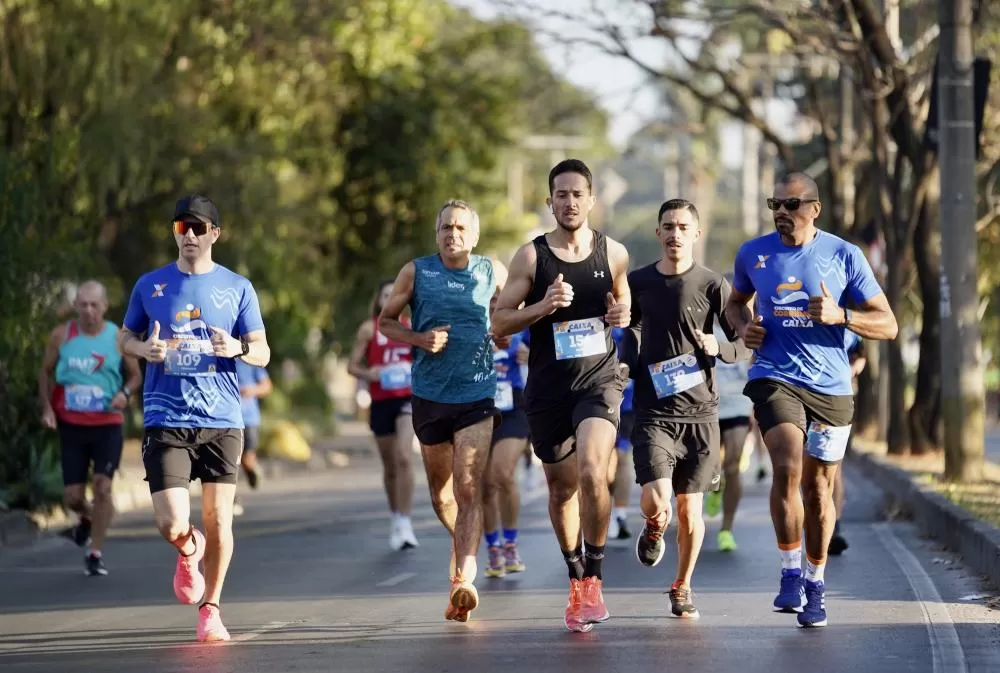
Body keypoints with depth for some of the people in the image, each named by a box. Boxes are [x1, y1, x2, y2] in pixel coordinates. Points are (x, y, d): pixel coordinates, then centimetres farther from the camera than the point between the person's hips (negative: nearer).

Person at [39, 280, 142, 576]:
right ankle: (87, 520, 39)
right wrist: (47, 408, -2)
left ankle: (95, 554, -3)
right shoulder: (61, 336, -2)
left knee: (103, 486, -13)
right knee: (72, 496, 2)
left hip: (107, 424, -1)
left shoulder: (118, 338, -4)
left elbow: (135, 375, 7)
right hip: (71, 425, 1)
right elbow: (46, 372, 10)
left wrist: (125, 392, -14)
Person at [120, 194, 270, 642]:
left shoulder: (238, 288, 6)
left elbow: (262, 354, 7)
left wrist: (237, 348, -16)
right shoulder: (150, 285, 7)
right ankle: (189, 552, 26)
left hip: (222, 421, 1)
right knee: (172, 525, -11)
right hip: (165, 422, 0)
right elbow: (126, 337, 18)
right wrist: (144, 348, -5)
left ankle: (210, 610, 20)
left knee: (218, 520, 1)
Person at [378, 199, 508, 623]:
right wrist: (420, 339, -9)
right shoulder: (416, 273, 2)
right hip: (429, 395, 2)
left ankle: (463, 580, -24)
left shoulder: (493, 273, 4)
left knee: (469, 488, -15)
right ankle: (464, 549, 42)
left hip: (477, 396, -2)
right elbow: (385, 321, 9)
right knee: (440, 491, 13)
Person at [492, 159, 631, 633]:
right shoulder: (530, 257, -1)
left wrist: (623, 316, -4)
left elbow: (626, 303, 19)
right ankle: (576, 579, 31)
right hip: (547, 385, 1)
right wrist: (543, 306, -17)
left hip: (599, 380, -1)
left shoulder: (613, 253, 3)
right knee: (561, 487, 11)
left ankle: (593, 580, -12)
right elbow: (499, 323, -1)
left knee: (592, 472, -23)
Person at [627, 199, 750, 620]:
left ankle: (682, 587, 25)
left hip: (700, 411, 0)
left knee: (690, 507, 4)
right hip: (653, 411, 0)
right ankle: (653, 531, 22)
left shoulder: (712, 285, -1)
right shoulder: (637, 283, 4)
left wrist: (718, 348, -16)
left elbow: (746, 345, 3)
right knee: (655, 501, -16)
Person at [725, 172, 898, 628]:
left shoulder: (844, 256, -1)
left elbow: (887, 325, 0)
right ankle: (791, 574, -7)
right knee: (787, 470, -21)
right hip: (775, 378, 0)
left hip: (831, 386, 1)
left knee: (818, 487, 7)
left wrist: (839, 316, -16)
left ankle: (815, 583, 24)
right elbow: (736, 302, 25)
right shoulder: (753, 254, 4)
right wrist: (744, 326, 2)